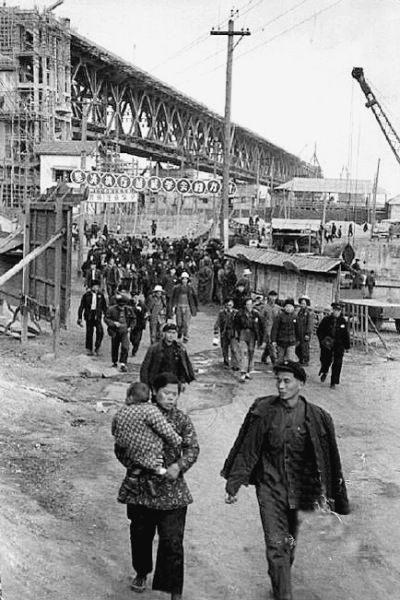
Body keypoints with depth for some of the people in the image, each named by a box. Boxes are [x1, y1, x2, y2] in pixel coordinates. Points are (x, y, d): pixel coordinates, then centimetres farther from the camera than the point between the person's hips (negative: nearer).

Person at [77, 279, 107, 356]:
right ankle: (89, 349, 17)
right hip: (89, 316, -1)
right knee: (89, 333, 3)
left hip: (97, 317, 1)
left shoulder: (100, 295, 7)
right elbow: (81, 307, 5)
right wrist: (79, 318, 4)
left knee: (100, 332, -16)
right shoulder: (86, 295, 1)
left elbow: (104, 306, 15)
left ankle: (97, 348, -4)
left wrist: (105, 315, 8)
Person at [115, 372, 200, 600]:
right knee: (140, 534, 18)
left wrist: (179, 465, -27)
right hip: (140, 487, 1)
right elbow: (120, 447, 2)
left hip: (171, 491, -1)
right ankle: (142, 573, 44)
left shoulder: (182, 420, -1)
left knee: (172, 542, -2)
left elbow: (193, 448, -10)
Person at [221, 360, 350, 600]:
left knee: (289, 541, 18)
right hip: (270, 487, -2)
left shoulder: (316, 418, -10)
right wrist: (233, 485, -3)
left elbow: (328, 459, -2)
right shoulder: (263, 411, -11)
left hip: (298, 488, 2)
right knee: (276, 544, -8)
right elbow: (247, 450, -5)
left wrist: (333, 496, -1)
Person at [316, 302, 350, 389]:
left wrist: (347, 346, 7)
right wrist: (322, 339, -11)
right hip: (327, 344, 0)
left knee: (337, 364, -4)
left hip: (339, 345, 0)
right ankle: (324, 372, 42)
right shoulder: (326, 319, -1)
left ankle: (333, 382, 5)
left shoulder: (343, 321, 2)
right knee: (325, 360, 7)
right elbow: (319, 331, 3)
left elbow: (346, 335, 8)